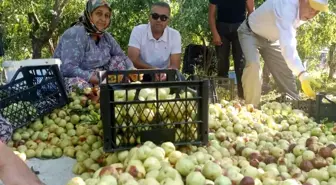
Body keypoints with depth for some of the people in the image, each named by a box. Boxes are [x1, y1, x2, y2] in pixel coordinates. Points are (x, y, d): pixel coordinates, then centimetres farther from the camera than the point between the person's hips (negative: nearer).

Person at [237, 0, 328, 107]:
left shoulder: (303, 11, -12)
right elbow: (287, 44, -52)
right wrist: (302, 74, -61)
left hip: (271, 38, 8)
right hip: (250, 33, -7)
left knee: (285, 71, 5)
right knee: (253, 65, -31)